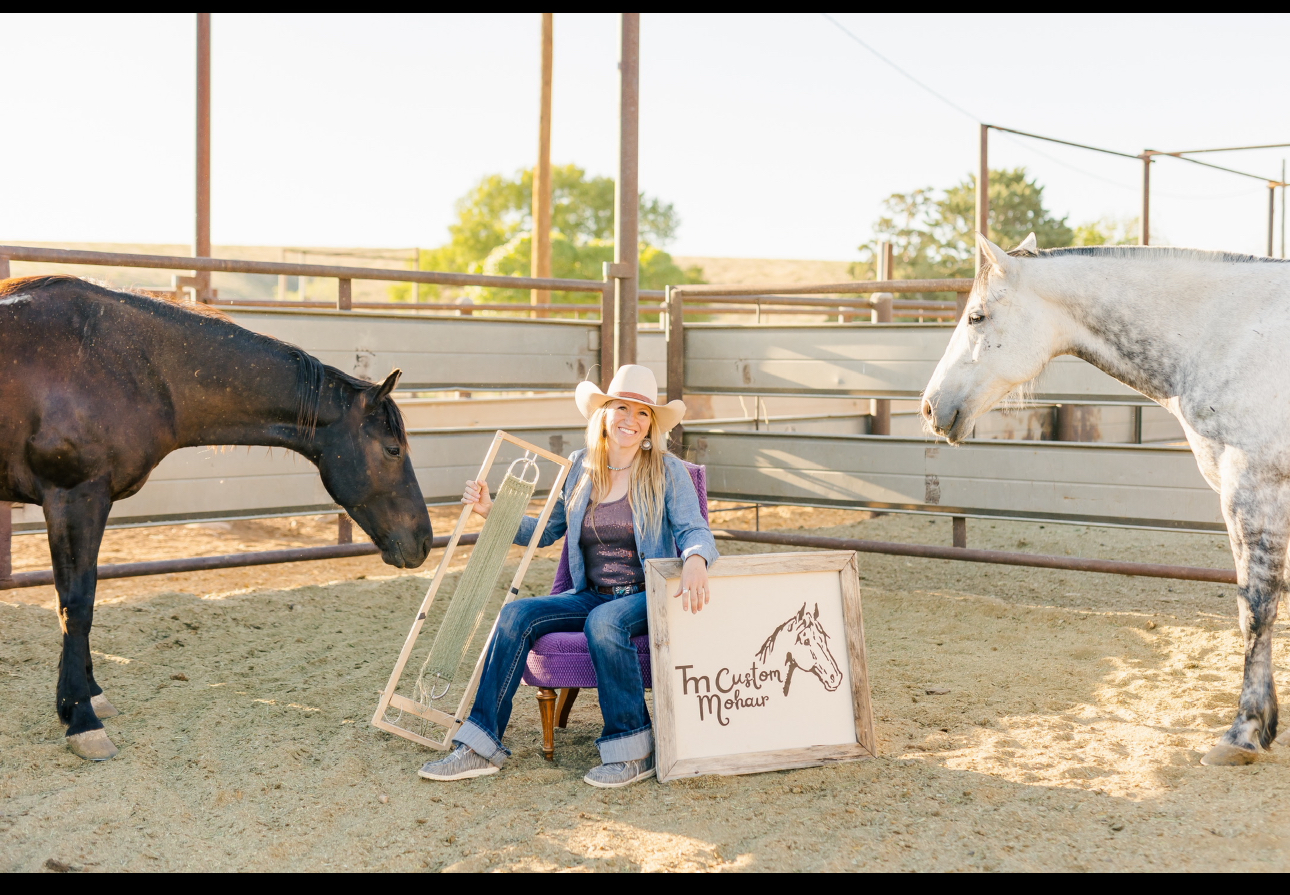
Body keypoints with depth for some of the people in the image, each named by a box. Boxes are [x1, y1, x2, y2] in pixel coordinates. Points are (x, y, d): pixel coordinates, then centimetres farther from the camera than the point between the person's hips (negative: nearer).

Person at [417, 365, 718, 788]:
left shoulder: (666, 471, -2)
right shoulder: (579, 468, 9)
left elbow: (695, 530, -11)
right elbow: (544, 532, 19)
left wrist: (694, 561, -34)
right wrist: (490, 510, 7)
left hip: (650, 596, -4)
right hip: (591, 595, 5)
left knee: (603, 621, -37)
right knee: (516, 615, -19)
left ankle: (633, 752, -25)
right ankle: (481, 747, -19)